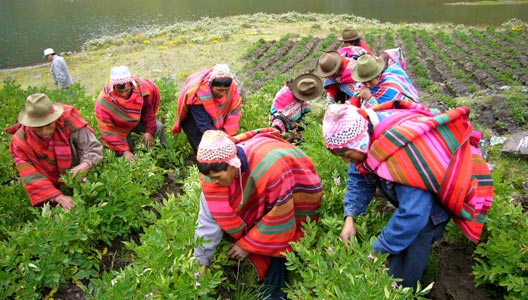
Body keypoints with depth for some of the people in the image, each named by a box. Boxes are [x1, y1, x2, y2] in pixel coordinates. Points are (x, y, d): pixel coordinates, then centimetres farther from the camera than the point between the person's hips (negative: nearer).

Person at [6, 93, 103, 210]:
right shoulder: (21, 141, -23)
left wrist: (86, 164, -47)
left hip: (79, 180, 0)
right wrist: (58, 197, -38)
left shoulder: (69, 121, -28)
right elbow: (32, 178, -25)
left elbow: (94, 148, -24)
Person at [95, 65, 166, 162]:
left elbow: (148, 110, -7)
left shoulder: (141, 87, -26)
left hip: (137, 120, 3)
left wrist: (149, 131, -12)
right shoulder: (104, 101, -33)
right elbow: (108, 131, -29)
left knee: (158, 127, -16)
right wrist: (124, 151, -36)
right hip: (119, 127, -3)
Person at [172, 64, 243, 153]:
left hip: (216, 114, 4)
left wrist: (229, 135, -25)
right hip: (194, 116, -4)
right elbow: (204, 124, -38)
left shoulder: (232, 87, -30)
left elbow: (235, 111, -18)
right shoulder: (199, 93, -41)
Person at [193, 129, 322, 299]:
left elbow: (278, 219, -28)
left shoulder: (271, 167, -41)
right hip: (258, 194, 6)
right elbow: (218, 213, -19)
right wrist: (201, 262, -16)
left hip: (297, 194, -5)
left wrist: (247, 245, -19)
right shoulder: (215, 164, -24)